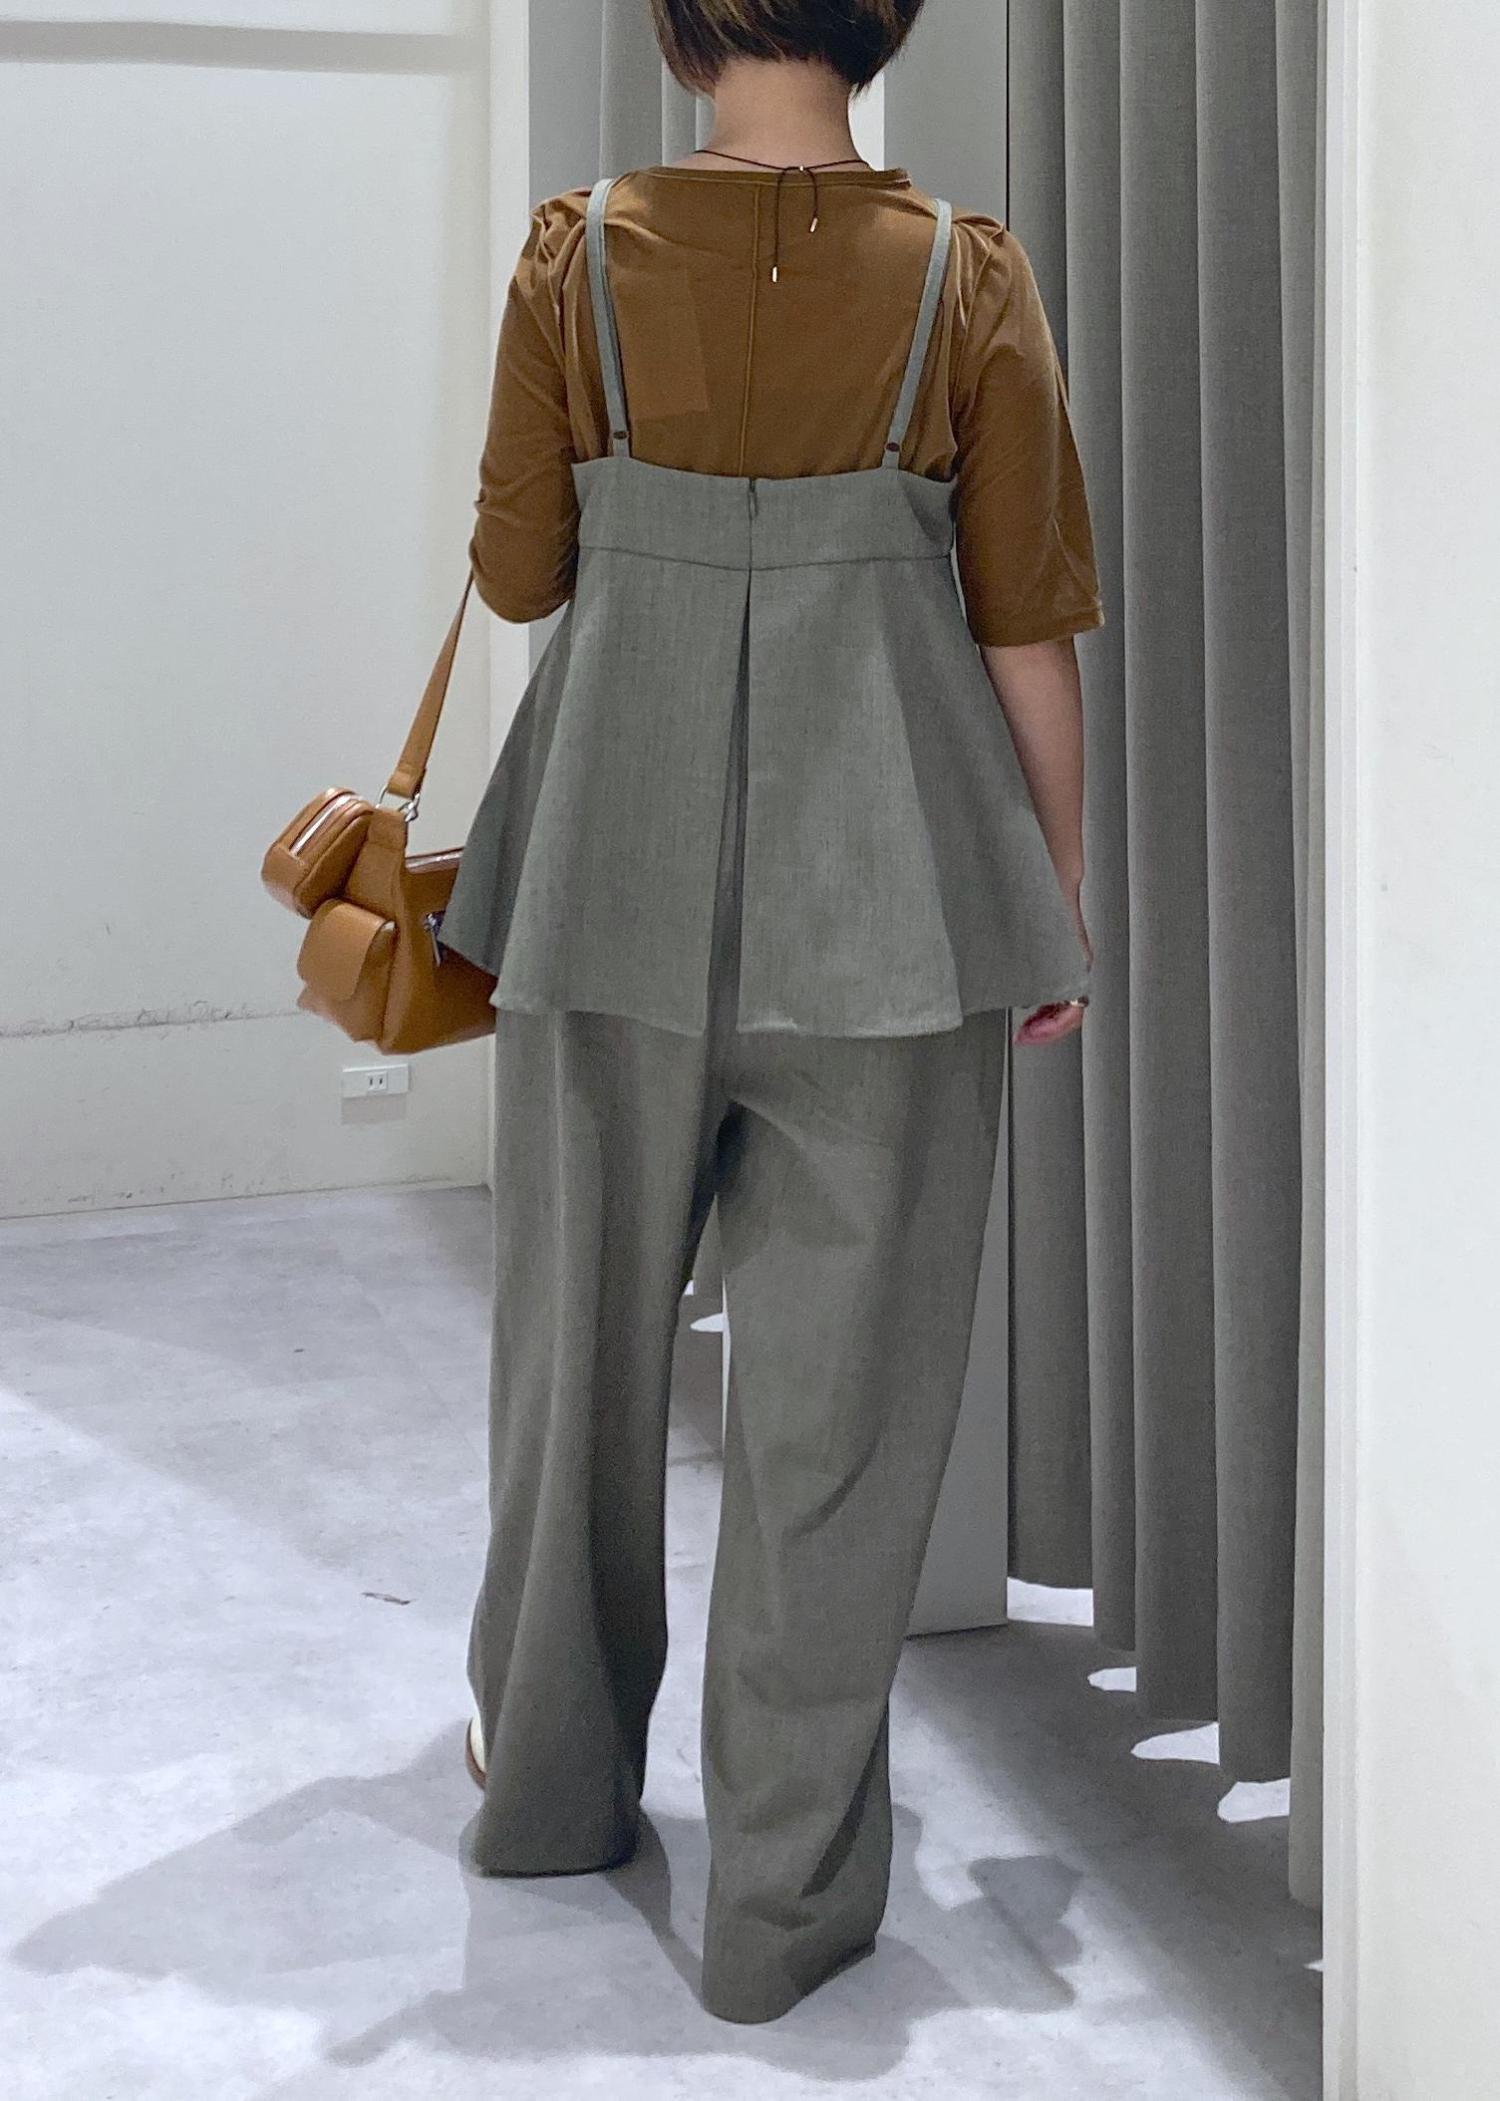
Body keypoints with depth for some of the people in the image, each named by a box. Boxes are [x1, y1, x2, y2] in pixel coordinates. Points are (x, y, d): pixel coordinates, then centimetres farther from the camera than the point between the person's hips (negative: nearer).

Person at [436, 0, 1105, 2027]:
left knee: (589, 1325, 18)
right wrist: (1058, 903, 7)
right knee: (841, 1378, 6)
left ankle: (555, 1779, 36)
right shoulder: (965, 272, -4)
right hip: (887, 881, -1)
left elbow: (517, 570, 3)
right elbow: (1028, 628, -2)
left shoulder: (579, 255, -3)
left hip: (623, 865, 2)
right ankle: (787, 1892, 13)